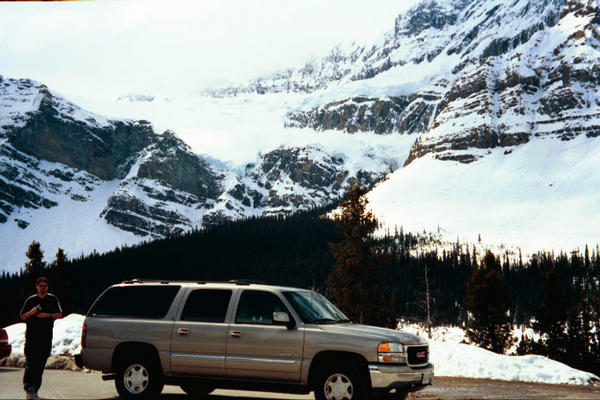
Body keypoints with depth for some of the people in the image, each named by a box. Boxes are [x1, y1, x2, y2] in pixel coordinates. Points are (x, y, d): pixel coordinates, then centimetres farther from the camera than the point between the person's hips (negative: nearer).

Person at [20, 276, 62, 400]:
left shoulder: (53, 299, 10)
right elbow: (22, 316, 13)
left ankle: (34, 389, 6)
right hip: (31, 336, 0)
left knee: (41, 364, 1)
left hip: (46, 336, 1)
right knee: (30, 363, -10)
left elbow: (59, 315, 6)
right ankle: (28, 388, -7)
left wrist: (48, 315, -10)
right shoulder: (30, 300, 11)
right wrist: (31, 312, -8)